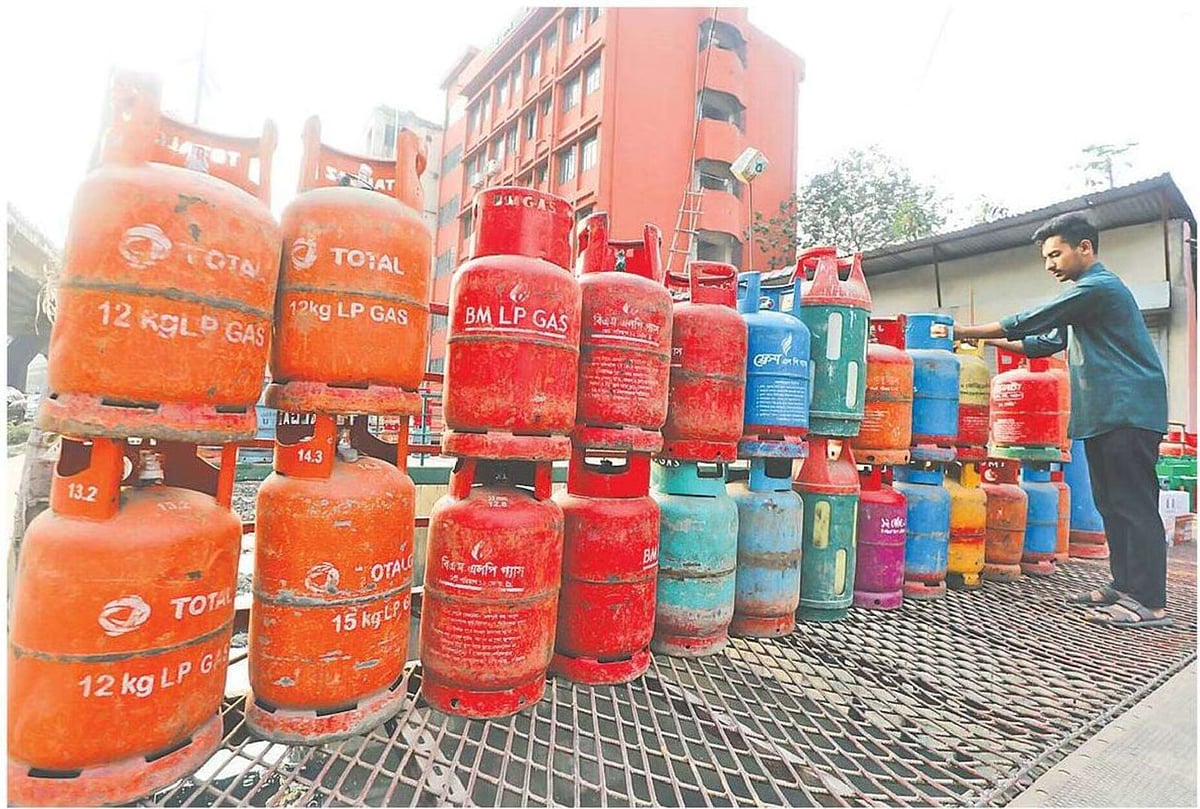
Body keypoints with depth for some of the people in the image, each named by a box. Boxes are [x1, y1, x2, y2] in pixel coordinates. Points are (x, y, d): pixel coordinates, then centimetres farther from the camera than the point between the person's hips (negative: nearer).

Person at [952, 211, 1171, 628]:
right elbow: (1047, 342, 22)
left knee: (1134, 505, -9)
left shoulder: (1097, 286, -10)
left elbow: (1032, 322, -15)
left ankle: (1149, 603, -4)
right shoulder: (1090, 291, 23)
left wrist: (968, 331, -9)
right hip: (1106, 414, 10)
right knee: (1112, 504, 12)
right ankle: (1125, 586, 19)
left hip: (1128, 411, -10)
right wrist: (990, 341, 13)